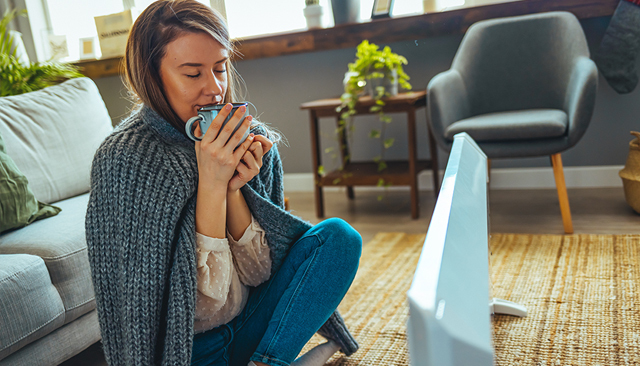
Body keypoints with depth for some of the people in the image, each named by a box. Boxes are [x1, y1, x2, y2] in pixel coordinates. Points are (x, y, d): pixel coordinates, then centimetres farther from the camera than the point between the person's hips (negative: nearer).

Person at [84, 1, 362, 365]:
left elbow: (260, 273, -5)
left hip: (250, 326, 5)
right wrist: (211, 183, -27)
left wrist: (234, 187, -19)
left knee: (339, 237, -10)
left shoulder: (251, 141, -5)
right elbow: (206, 298, -20)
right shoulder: (123, 158, -19)